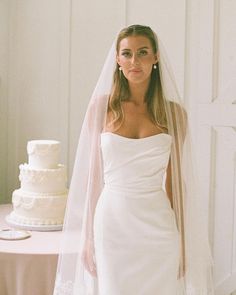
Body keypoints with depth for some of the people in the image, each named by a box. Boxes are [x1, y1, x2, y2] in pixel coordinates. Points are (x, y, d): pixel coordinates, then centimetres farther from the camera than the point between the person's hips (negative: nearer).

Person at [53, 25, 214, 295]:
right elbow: (93, 174, 2)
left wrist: (182, 242, 5)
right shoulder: (101, 106, -1)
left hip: (158, 226, 1)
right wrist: (88, 237, 1)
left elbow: (175, 180, 5)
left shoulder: (174, 112, 1)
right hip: (112, 221, 0)